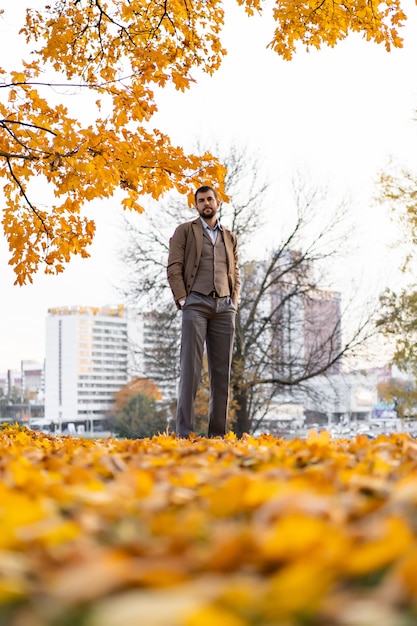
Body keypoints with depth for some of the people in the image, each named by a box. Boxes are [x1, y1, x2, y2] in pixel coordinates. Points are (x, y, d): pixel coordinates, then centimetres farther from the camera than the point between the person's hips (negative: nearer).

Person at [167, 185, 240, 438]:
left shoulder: (230, 237, 21)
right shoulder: (185, 231, 10)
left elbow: (236, 273, 20)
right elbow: (174, 267, 1)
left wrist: (234, 302, 5)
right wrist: (181, 299, -10)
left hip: (224, 306, 4)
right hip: (196, 303, -4)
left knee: (222, 370, 1)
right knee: (191, 366, -10)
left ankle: (218, 432, 4)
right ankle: (184, 431, -12)